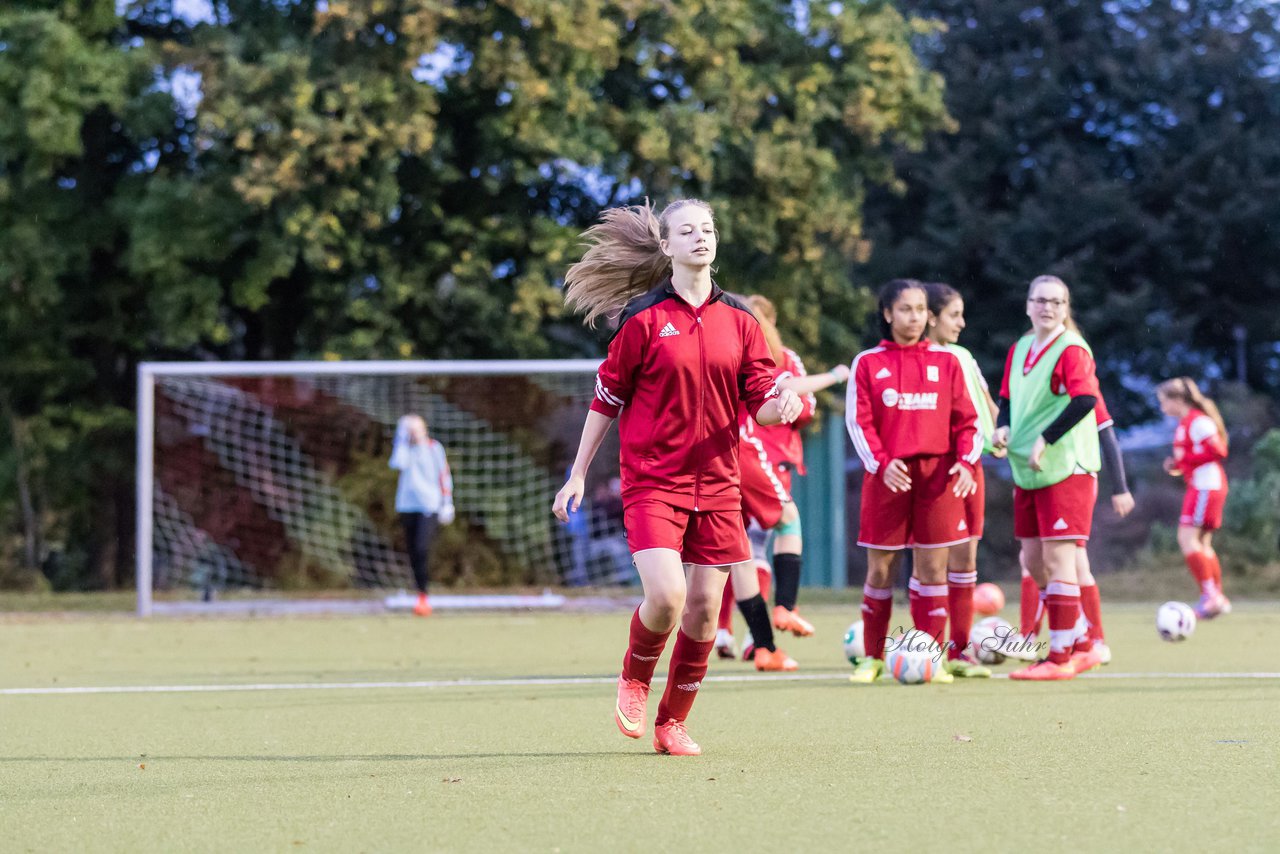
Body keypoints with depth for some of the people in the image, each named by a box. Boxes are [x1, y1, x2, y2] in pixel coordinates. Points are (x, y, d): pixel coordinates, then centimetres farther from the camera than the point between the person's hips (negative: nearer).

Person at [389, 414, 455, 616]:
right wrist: (402, 438, -10)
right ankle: (422, 597, 12)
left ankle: (423, 596, -18)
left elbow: (444, 476, 7)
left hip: (429, 507, -3)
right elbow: (398, 464, -12)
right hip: (406, 506, 3)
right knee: (413, 554, 4)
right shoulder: (404, 448, 9)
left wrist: (447, 504, 3)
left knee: (422, 549, -19)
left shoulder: (434, 448, 5)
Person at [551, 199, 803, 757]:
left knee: (704, 607, 1)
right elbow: (606, 398, 3)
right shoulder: (644, 319, -3)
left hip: (716, 483, 4)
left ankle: (673, 721, 18)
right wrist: (577, 475, 4)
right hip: (652, 479, -4)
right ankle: (635, 678, 11)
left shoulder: (739, 322, 7)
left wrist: (781, 406, -17)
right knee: (666, 595, -20)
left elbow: (759, 403, 7)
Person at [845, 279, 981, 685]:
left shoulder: (946, 362, 10)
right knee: (880, 569, 2)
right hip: (888, 475, -1)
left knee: (932, 567, -2)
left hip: (938, 473, 1)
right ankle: (873, 658, 14)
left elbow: (966, 420, 9)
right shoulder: (867, 363, 6)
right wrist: (881, 463, -14)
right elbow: (858, 421, 1)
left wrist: (966, 461, -7)